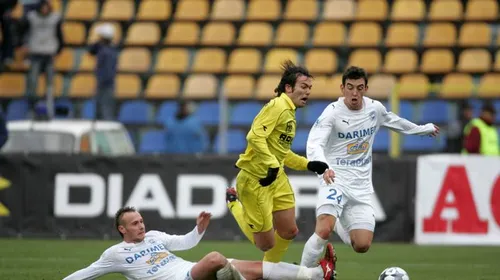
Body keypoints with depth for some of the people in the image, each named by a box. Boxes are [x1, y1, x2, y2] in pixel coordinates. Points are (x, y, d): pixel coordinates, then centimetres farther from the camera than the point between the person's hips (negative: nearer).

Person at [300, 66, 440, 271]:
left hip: (361, 185, 5)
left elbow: (394, 122, 26)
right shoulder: (333, 112, -14)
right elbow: (314, 143, -27)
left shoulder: (375, 108, 3)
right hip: (335, 179, -5)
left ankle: (338, 224, 29)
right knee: (323, 231, -29)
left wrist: (424, 129, 39)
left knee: (362, 246, -2)